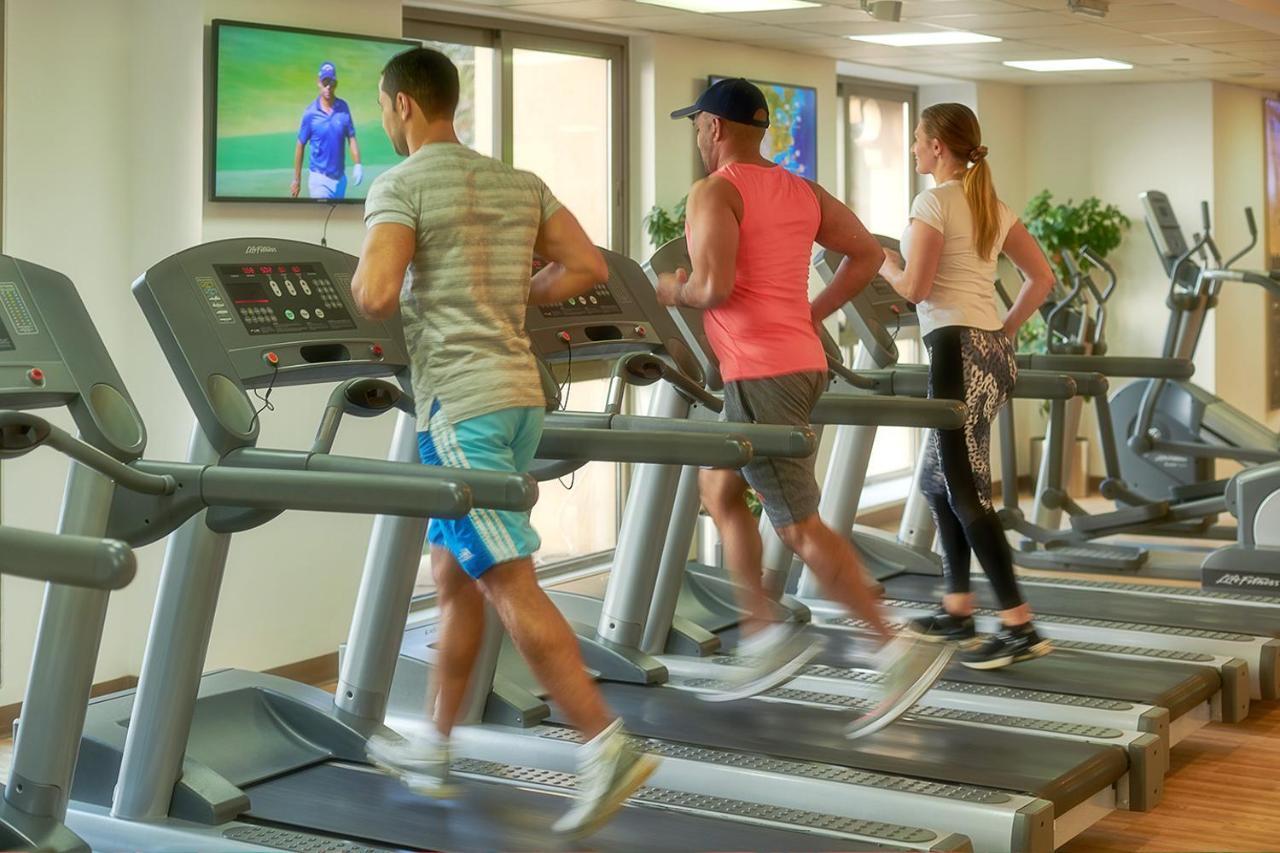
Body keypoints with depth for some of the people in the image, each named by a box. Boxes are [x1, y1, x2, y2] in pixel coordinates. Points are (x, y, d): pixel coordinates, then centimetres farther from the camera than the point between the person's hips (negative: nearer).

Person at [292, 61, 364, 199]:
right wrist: (297, 180, -1)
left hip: (340, 177, 4)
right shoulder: (310, 112, -9)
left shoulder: (343, 107, -2)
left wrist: (357, 164, -14)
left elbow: (351, 138, 1)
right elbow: (300, 146, -3)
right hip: (319, 178, -4)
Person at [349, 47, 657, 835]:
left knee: (511, 584, -8)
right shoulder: (518, 182, 14)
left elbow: (375, 295, -20)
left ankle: (609, 746, -11)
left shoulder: (401, 185, -8)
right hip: (520, 392, 8)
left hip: (461, 404, -8)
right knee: (456, 575, 17)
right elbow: (590, 267, 12)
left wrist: (383, 291, 4)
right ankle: (434, 748, 26)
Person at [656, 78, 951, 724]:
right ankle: (763, 630, 18)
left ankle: (897, 649, -6)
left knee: (800, 527, -5)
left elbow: (714, 287, -23)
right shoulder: (800, 191, 14)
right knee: (717, 486, 21)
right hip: (803, 359, 9)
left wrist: (675, 293, -2)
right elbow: (866, 254, 14)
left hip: (759, 373, -9)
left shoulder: (714, 193, -11)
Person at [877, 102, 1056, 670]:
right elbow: (1042, 277, 18)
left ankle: (1020, 628, -9)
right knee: (938, 480, 18)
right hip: (991, 348, 9)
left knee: (965, 492, -7)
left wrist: (883, 262, 6)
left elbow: (915, 288, -13)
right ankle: (957, 610, 22)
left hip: (958, 349, -9)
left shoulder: (935, 202, -9)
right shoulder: (990, 204, 16)